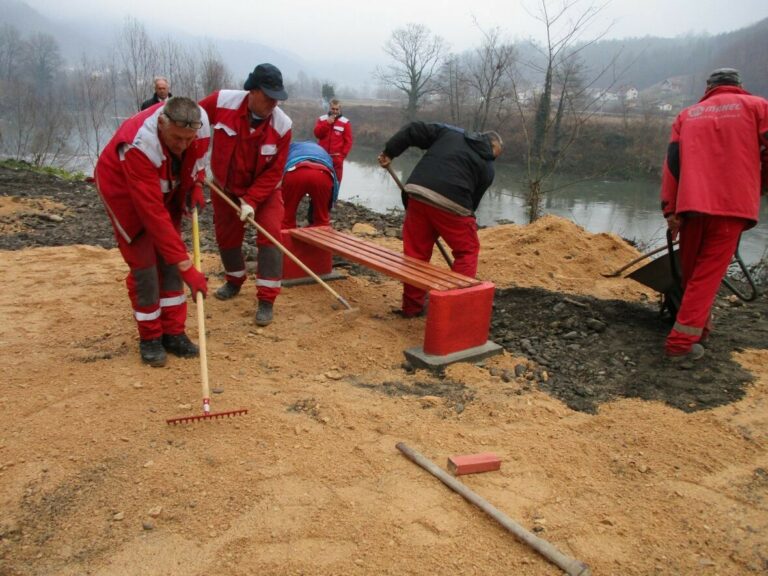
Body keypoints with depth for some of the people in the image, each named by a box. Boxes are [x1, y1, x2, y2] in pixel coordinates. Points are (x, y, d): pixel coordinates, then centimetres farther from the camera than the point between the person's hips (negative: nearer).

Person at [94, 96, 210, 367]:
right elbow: (153, 214, -42)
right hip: (122, 189, -5)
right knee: (144, 264, -7)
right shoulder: (138, 146, -42)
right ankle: (149, 338, 10)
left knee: (169, 259, 4)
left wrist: (196, 185, -11)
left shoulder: (200, 122, -25)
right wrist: (186, 266, -43)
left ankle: (173, 332, 14)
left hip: (167, 188, 6)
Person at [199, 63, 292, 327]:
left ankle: (266, 300, -7)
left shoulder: (282, 125, -25)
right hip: (225, 187, 2)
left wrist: (251, 201, -27)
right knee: (226, 236, 13)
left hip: (263, 189, -2)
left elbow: (274, 171, -21)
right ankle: (234, 280, 40)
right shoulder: (222, 102, -25)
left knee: (270, 236, -15)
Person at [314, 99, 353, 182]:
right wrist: (327, 123, -13)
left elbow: (348, 141, 0)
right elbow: (317, 134, -5)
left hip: (337, 158, -2)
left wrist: (342, 155, -7)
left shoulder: (345, 122, 2)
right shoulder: (322, 119, 8)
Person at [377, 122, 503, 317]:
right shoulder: (487, 167, 15)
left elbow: (413, 130, 14)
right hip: (452, 204, -3)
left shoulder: (450, 132, 21)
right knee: (467, 250, 17)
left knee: (416, 251, 14)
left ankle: (411, 306, 24)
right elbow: (473, 201, 14)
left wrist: (389, 152, 18)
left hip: (418, 193, 3)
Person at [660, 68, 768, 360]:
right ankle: (682, 340, -5)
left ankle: (697, 327, 26)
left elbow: (672, 161, 9)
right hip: (732, 204, -2)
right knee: (707, 274, -1)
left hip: (692, 205, 2)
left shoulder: (688, 114, 19)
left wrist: (670, 210, 6)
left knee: (690, 272, 16)